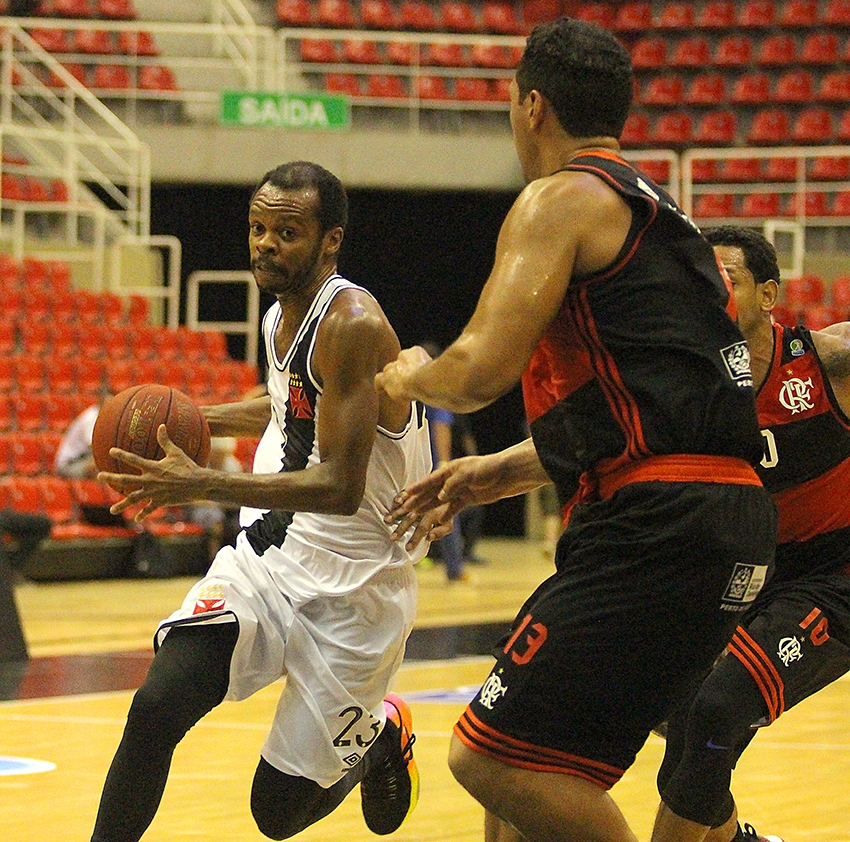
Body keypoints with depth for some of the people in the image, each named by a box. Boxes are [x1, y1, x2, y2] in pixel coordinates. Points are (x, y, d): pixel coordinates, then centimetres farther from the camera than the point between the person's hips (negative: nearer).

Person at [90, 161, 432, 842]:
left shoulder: (352, 325, -21)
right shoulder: (282, 314, 5)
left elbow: (341, 487, -28)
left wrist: (202, 485, -35)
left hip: (351, 587, -6)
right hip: (267, 556, 6)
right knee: (157, 705, -19)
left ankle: (383, 736, 32)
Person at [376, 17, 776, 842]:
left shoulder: (563, 199, -5)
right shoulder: (652, 210, 25)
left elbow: (480, 371, -14)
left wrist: (412, 377, 8)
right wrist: (495, 474, 32)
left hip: (660, 525, -10)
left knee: (493, 758, -12)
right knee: (520, 750, 18)